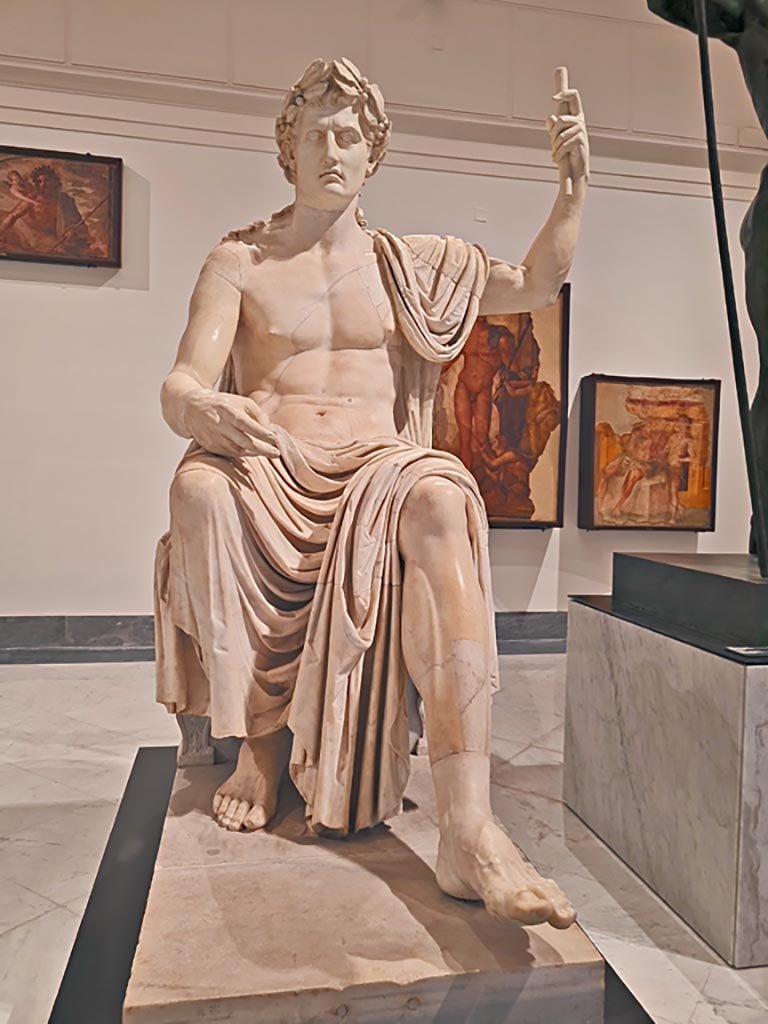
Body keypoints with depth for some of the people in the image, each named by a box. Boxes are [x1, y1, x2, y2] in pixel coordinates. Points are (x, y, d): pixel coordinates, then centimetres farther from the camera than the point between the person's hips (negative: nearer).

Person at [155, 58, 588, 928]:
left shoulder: (407, 262, 20)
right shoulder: (237, 261, 12)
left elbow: (534, 284, 25)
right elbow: (178, 388, -2)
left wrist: (575, 182, 13)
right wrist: (205, 410, -26)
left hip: (376, 467, 1)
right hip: (269, 472, 0)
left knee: (444, 497, -35)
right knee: (198, 485, -35)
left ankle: (466, 828, -44)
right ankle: (255, 742, -18)